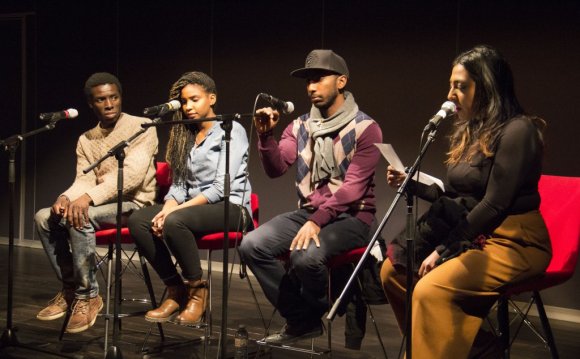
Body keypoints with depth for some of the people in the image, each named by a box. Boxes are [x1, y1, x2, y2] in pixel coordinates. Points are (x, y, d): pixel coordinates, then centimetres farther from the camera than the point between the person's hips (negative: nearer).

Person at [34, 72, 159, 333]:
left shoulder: (141, 127, -8)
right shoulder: (85, 140, 12)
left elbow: (133, 174, -21)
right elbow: (84, 180, 3)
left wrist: (88, 197, -30)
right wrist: (66, 197, -22)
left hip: (134, 203, -7)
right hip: (101, 205, 7)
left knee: (79, 218, -31)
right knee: (44, 217, -9)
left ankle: (87, 295, -20)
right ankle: (70, 289, -1)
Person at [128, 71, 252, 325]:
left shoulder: (231, 131, -5)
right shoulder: (185, 135, 17)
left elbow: (221, 187, -15)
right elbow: (179, 183, 11)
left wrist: (177, 209, -20)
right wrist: (167, 208, -12)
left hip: (230, 207, -7)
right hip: (193, 206, 7)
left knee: (175, 222, -35)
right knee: (138, 221, -17)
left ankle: (197, 291, -15)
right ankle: (175, 290, -9)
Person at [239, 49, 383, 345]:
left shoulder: (365, 129, -7)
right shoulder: (300, 126, 10)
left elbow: (353, 187, -16)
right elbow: (276, 169, -1)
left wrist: (317, 221, -26)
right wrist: (265, 135, -18)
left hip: (350, 217, -6)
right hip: (306, 212, 6)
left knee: (305, 255, -34)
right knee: (252, 246, -17)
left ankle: (314, 317, -1)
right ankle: (300, 320, -2)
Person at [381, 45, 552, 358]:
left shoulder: (516, 131, -15)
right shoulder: (471, 131, 11)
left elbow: (494, 205, -20)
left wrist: (444, 250, -17)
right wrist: (411, 183, 4)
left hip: (513, 243, -9)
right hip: (474, 237, 9)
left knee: (431, 289, -28)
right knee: (393, 269, -3)